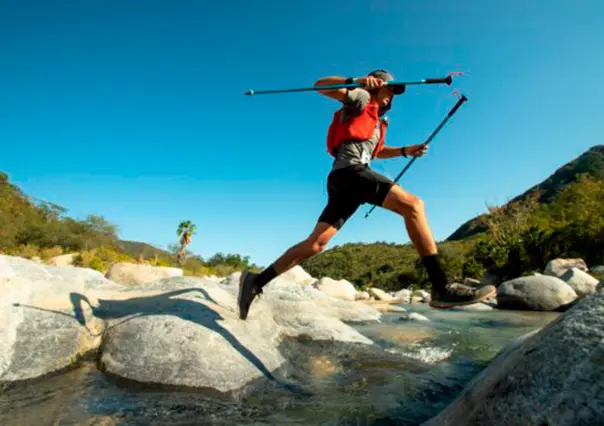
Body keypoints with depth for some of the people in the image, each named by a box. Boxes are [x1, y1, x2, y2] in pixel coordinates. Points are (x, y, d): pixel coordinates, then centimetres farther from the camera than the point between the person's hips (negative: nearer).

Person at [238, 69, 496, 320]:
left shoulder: (378, 121, 37)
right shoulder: (360, 99, 12)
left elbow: (375, 151, 49)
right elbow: (320, 86, 0)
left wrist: (405, 151, 34)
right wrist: (357, 82, -16)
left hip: (342, 179, 10)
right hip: (349, 170, -10)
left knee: (316, 243, 1)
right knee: (412, 205, -22)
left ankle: (257, 282, 3)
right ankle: (441, 288, -31)